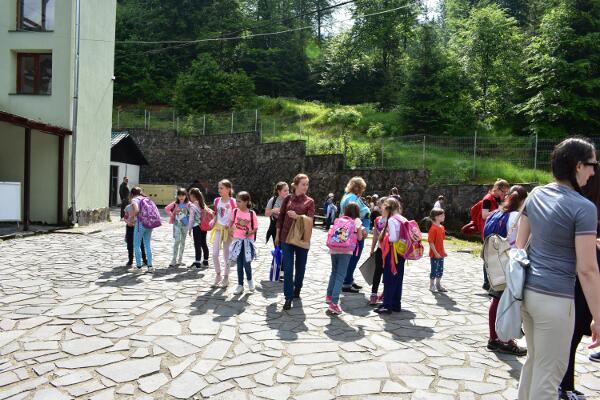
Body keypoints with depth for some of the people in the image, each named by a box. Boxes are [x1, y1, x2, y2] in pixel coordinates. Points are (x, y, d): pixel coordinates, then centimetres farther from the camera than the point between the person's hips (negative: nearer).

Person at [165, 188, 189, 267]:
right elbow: (166, 209, 5)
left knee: (183, 241, 10)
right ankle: (174, 260, -8)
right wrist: (172, 215, -1)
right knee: (177, 241, -9)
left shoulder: (188, 204, -2)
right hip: (177, 224, -1)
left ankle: (180, 259, 22)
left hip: (185, 224, 1)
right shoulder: (175, 204, 0)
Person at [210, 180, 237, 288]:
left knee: (226, 254, 5)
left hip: (228, 229, -4)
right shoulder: (217, 200, 5)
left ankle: (226, 277, 18)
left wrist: (229, 224, -21)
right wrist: (213, 221, -4)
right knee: (214, 253, -2)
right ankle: (218, 274, 16)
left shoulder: (232, 202, -9)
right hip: (218, 228, 4)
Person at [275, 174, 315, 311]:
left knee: (300, 267, 12)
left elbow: (310, 219, -10)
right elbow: (280, 217, 7)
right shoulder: (288, 199, 3)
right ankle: (288, 298, -1)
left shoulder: (310, 201, 0)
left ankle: (297, 291, 33)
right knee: (288, 268, -4)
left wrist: (297, 216, -24)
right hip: (287, 237, 0)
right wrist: (277, 235, 6)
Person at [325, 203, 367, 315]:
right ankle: (334, 303, -8)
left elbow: (332, 233, 10)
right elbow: (359, 238, 5)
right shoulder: (356, 221, 5)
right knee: (340, 276, -2)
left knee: (334, 272, 23)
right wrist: (362, 232, 26)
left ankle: (329, 296, 31)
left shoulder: (338, 220, 14)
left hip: (333, 249, 4)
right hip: (345, 251, -4)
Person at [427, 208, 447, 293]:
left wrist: (443, 251, 15)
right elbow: (431, 242, -20)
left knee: (440, 270, 15)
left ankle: (438, 285, 28)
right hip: (435, 254, -8)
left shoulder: (442, 227, 8)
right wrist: (436, 253, -21)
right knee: (434, 270, 1)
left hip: (441, 254, 8)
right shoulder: (433, 228, -18)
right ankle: (432, 286, 14)